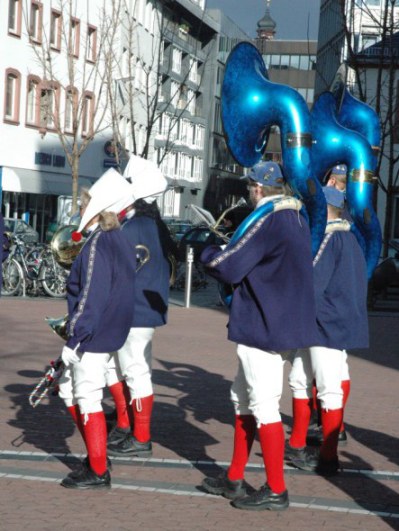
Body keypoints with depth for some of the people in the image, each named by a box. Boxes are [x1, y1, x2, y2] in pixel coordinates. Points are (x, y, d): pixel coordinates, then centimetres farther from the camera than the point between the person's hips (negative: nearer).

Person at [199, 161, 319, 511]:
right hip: (282, 323, 10)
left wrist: (209, 253, 2)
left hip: (264, 327, -10)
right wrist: (228, 250, 9)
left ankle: (276, 491, 3)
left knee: (264, 407, -3)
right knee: (244, 400, 17)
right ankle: (234, 479, 26)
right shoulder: (295, 219, 11)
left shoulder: (268, 222, -19)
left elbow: (228, 268, -18)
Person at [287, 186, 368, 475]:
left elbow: (311, 285, -20)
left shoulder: (329, 238, -17)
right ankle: (297, 445, 28)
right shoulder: (345, 236, 15)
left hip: (331, 324, -11)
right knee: (300, 380, 18)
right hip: (320, 323, 11)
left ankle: (328, 458, 2)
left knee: (329, 390, -4)